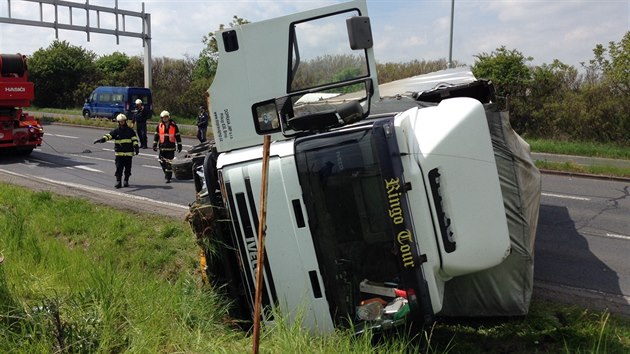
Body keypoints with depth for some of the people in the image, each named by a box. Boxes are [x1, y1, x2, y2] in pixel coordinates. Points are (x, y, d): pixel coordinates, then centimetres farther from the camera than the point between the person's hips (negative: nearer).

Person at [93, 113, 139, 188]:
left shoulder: (130, 130, 4)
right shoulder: (116, 131, 4)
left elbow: (134, 139, 2)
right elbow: (108, 136, -4)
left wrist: (136, 147, -9)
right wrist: (101, 139, -21)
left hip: (128, 152, 0)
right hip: (119, 153, 0)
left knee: (128, 168, 6)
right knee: (119, 168, -7)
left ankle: (126, 181, 20)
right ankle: (118, 182, -2)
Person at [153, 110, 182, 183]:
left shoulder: (173, 125, 2)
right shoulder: (159, 126, 6)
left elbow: (177, 136, 6)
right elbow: (156, 136, 11)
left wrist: (179, 146, 6)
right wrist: (154, 145, 6)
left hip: (171, 147, -2)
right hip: (162, 147, 2)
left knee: (169, 163, -6)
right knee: (162, 162, 7)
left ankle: (168, 177, -2)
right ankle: (166, 173, 31)